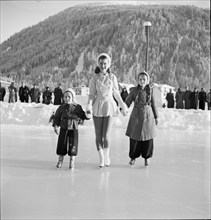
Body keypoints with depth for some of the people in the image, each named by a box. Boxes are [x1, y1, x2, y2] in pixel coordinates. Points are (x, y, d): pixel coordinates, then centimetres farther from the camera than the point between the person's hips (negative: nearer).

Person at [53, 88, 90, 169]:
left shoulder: (77, 107, 1)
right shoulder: (61, 107, 3)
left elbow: (83, 116, 5)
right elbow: (56, 117, 8)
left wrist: (87, 114, -15)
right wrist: (55, 126, -3)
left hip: (74, 129, -1)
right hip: (63, 129, 1)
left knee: (73, 145, 1)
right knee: (62, 145, 5)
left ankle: (72, 162, 13)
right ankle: (60, 161, 22)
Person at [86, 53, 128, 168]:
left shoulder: (112, 77, 4)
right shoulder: (94, 78, 1)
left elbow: (116, 93, 12)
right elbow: (92, 94, 2)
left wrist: (122, 105, 14)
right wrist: (89, 106, -13)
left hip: (109, 106, 0)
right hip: (97, 107, 1)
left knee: (106, 135, -8)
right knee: (98, 135, 4)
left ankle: (107, 155, 18)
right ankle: (101, 158, 19)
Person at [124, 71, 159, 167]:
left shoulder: (150, 90, 2)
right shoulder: (134, 90, -1)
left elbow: (153, 104, 9)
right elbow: (128, 102, 2)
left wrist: (156, 117, 11)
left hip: (148, 116, 1)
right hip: (136, 116, -1)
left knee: (148, 138, 3)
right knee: (134, 137, 2)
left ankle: (146, 158, 21)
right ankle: (133, 157, 21)